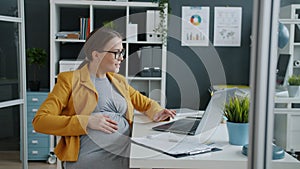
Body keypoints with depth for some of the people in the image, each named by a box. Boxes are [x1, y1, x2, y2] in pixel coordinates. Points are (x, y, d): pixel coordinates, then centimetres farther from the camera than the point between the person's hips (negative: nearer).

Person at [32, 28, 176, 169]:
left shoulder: (119, 81, 23)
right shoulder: (69, 80, 6)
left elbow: (146, 103, 34)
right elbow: (40, 121, -2)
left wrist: (156, 113, 8)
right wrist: (87, 122, -14)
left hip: (126, 152, 6)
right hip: (91, 157, -5)